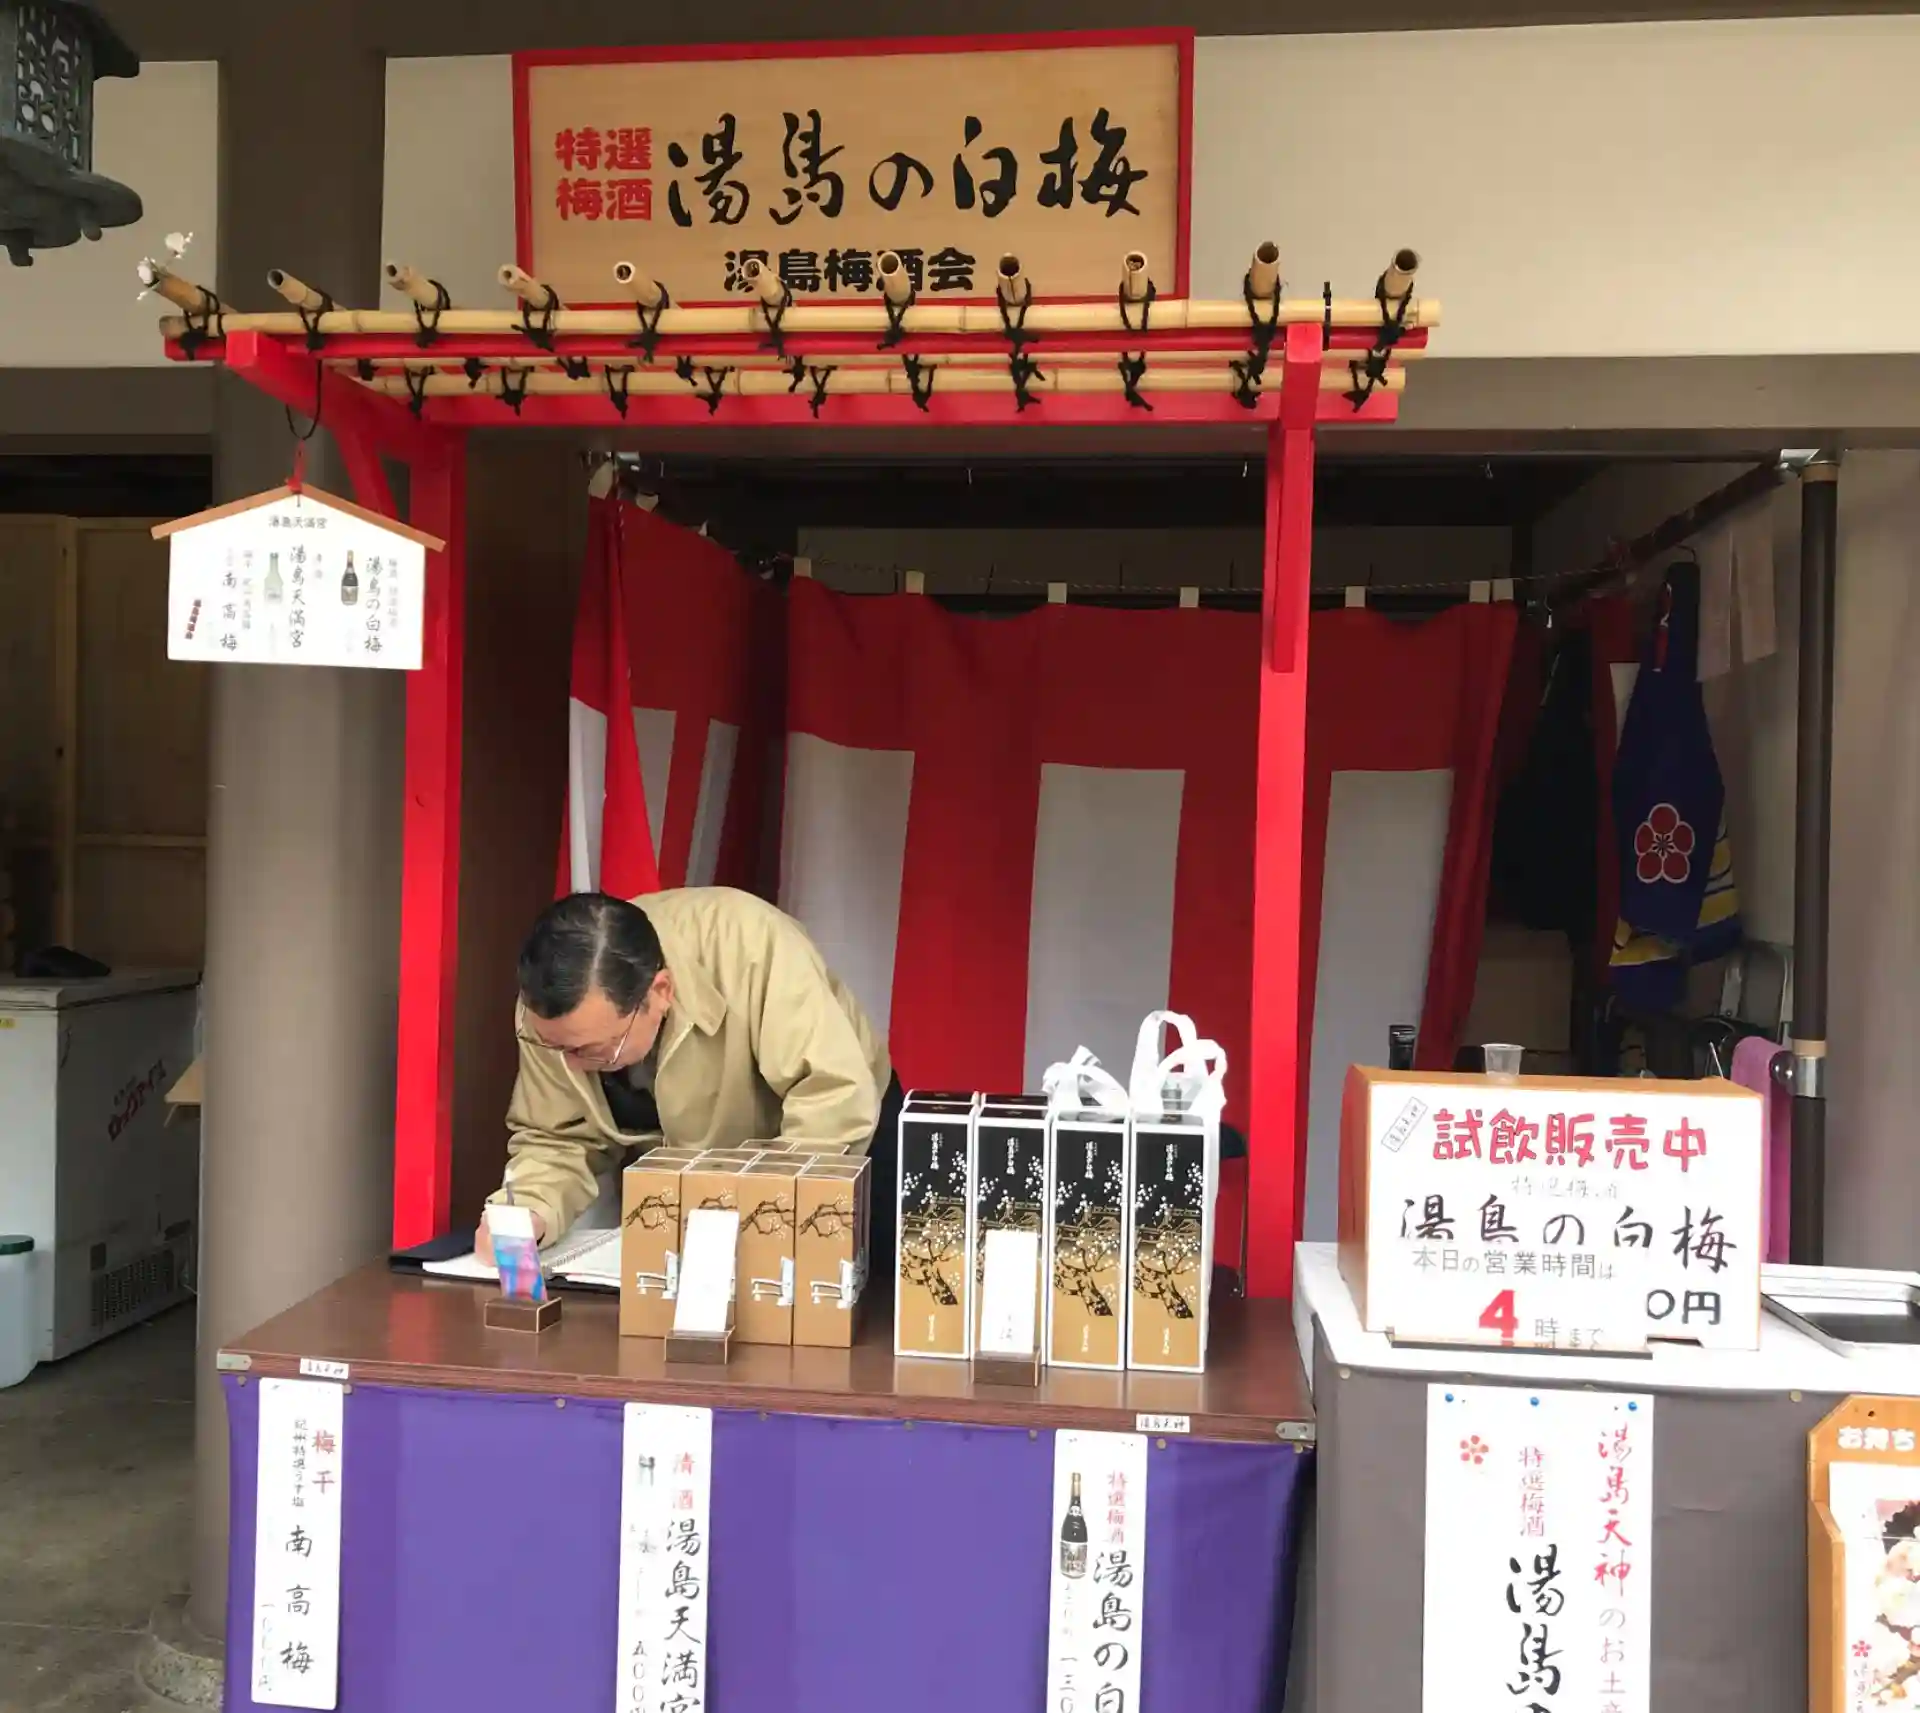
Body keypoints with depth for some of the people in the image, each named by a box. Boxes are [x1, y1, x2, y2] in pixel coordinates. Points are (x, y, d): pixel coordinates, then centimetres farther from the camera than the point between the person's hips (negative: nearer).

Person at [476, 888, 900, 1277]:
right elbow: (557, 1137, -11)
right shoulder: (550, 1010, -23)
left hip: (834, 1144, -3)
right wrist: (524, 1213, -30)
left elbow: (839, 1105, -39)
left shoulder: (749, 944, -38)